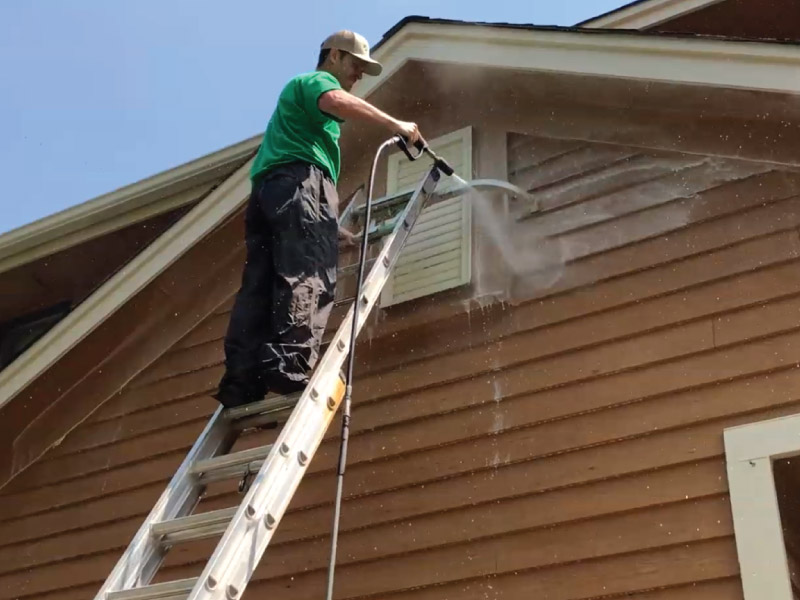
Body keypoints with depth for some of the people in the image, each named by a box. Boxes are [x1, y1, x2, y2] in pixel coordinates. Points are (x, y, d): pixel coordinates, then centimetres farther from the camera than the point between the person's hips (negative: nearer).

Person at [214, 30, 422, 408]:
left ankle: (241, 387, -16)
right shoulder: (316, 80, 14)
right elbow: (335, 100, -13)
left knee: (259, 290, -5)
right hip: (300, 181, -9)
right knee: (308, 277, -22)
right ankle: (291, 373, -38)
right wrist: (394, 125, -14)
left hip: (266, 188, 9)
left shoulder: (298, 93, 42)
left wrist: (332, 228, 36)